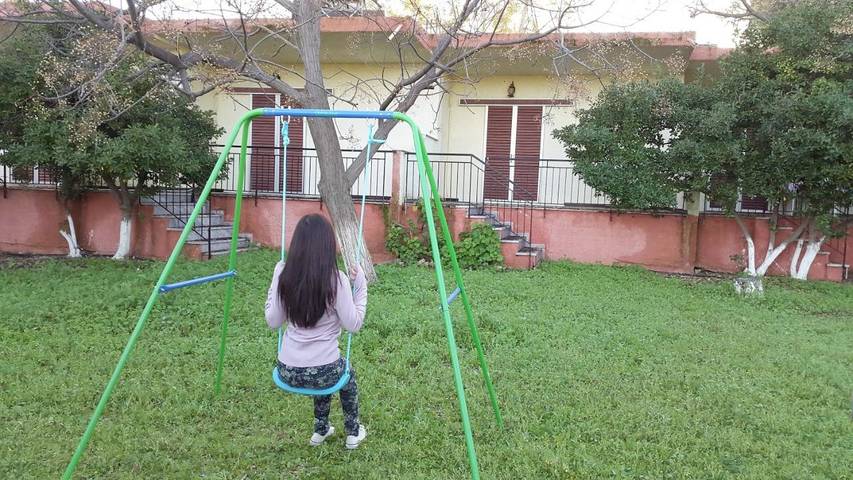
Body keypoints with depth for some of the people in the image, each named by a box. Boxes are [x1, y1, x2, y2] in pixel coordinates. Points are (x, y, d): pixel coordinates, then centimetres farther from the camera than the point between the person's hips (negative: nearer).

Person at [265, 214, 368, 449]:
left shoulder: (284, 274, -6)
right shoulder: (336, 279, -16)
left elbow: (272, 321, 5)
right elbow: (353, 325, -7)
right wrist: (360, 287, -1)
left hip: (287, 373, 4)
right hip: (322, 371, -3)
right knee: (346, 372, 33)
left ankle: (321, 430, 42)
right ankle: (353, 432, 42)